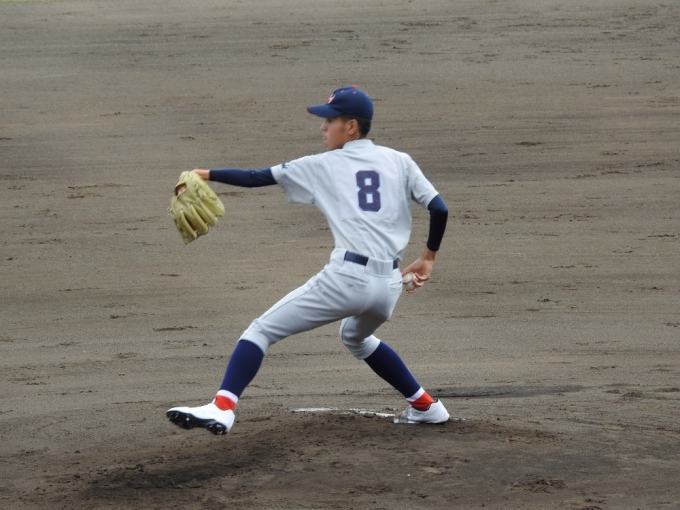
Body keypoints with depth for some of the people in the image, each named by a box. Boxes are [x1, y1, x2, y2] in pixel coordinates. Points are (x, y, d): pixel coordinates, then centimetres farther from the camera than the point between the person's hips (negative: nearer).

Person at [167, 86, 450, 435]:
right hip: (390, 285, 6)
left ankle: (222, 408, -19)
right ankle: (425, 406, 39)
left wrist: (205, 175, 16)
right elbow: (439, 209, 9)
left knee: (262, 330, 0)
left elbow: (256, 178, 8)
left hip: (347, 277, -6)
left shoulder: (323, 166, 8)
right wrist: (428, 258, 23)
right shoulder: (399, 162, 15)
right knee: (356, 337, 38)